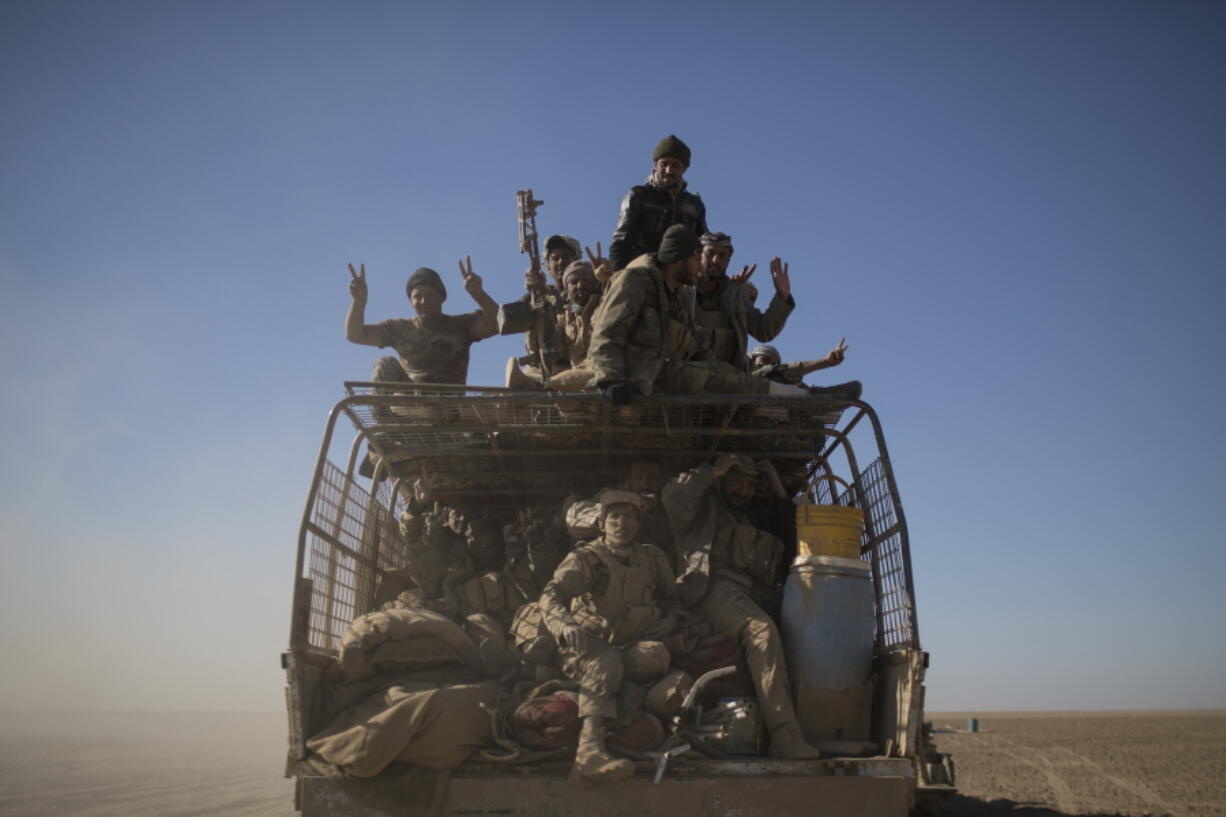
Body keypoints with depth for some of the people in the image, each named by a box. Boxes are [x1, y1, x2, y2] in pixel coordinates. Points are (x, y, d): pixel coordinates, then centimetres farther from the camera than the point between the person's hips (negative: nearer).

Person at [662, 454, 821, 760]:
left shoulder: (749, 525, 40)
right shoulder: (705, 508, 22)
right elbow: (674, 495, 0)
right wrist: (712, 471, 8)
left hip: (752, 595, 8)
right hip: (714, 586, -7)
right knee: (761, 629, -34)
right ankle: (785, 737, -41)